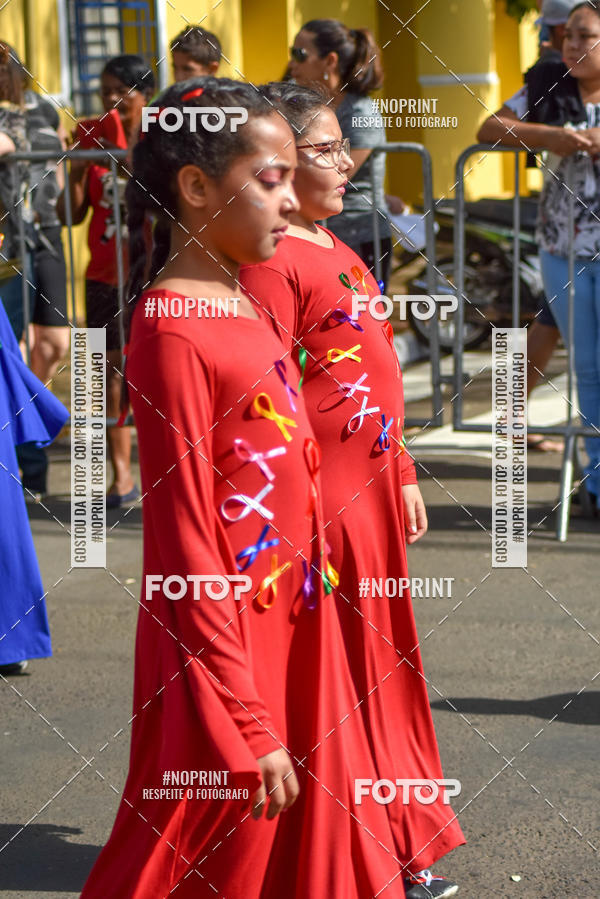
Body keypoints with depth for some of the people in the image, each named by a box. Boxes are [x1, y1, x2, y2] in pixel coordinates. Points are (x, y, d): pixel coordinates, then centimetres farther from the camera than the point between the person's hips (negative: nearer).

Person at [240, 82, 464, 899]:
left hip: (371, 486, 9)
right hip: (320, 494, -9)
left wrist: (404, 477, 21)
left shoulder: (335, 249, 14)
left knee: (380, 665, 16)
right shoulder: (273, 262, -15)